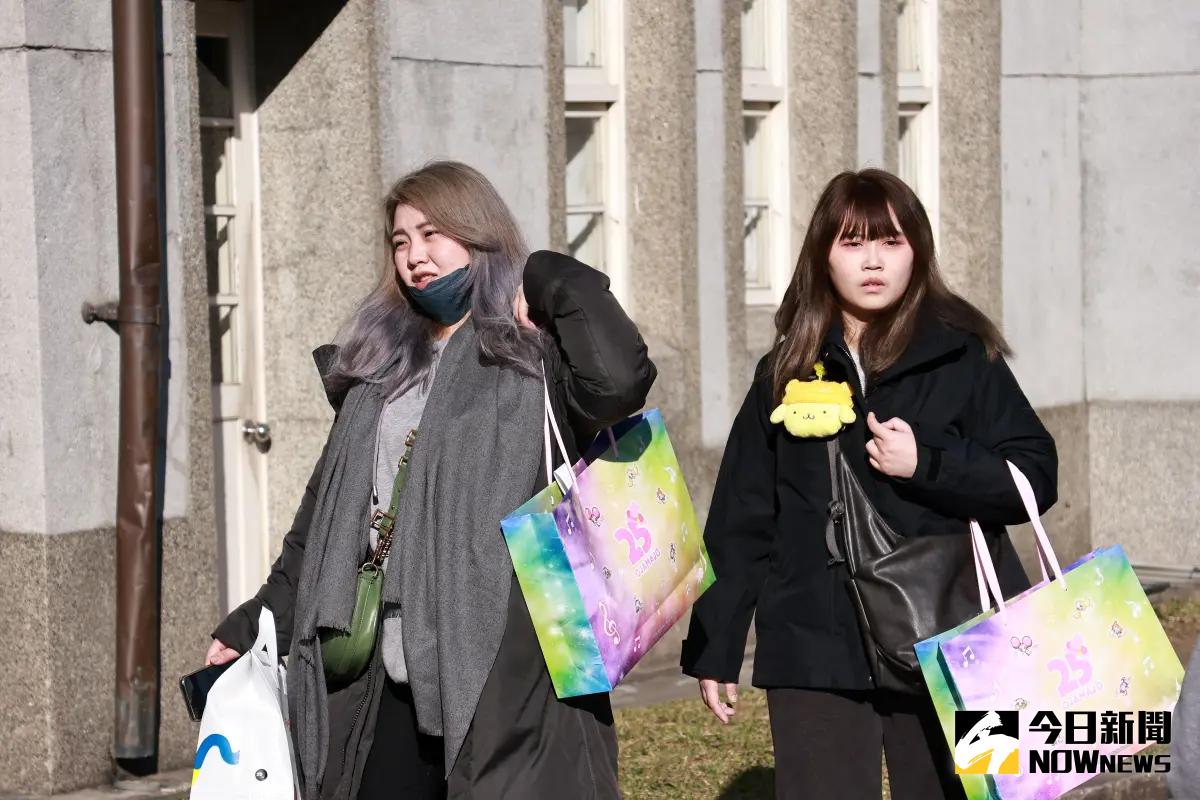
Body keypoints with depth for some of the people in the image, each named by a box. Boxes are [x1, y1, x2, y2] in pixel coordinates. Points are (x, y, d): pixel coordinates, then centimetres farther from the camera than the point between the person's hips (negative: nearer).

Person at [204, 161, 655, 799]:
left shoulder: (534, 352, 2)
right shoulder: (378, 369, 20)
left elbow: (619, 380, -21)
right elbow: (323, 518, 24)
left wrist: (553, 280, -7)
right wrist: (256, 622, 22)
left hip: (504, 675, -5)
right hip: (390, 684, 6)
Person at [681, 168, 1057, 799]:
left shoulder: (962, 356, 1)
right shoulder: (786, 371, 8)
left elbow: (1036, 478, -3)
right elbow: (741, 521, 9)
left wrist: (927, 463, -17)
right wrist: (714, 647, 6)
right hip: (816, 654, 1)